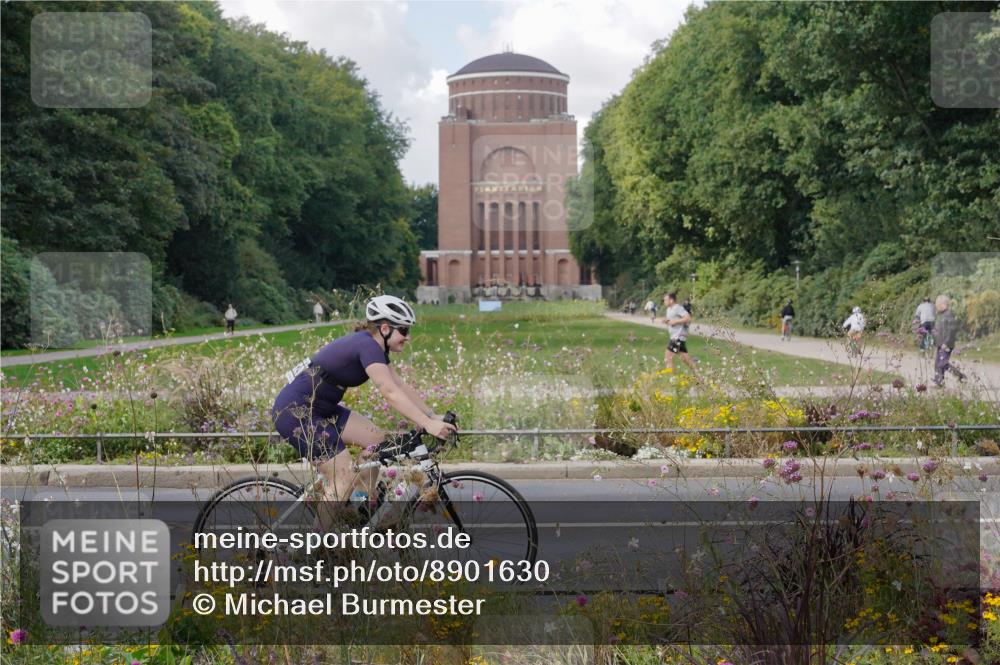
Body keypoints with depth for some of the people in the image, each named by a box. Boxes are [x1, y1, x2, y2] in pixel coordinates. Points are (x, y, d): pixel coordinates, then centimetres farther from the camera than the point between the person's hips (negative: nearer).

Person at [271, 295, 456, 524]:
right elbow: (391, 393, -30)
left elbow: (402, 388, 10)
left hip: (320, 409, 10)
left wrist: (435, 417, 2)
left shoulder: (374, 347, 9)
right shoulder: (367, 346, -21)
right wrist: (428, 424, -35)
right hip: (294, 411, -10)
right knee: (346, 477, -11)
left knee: (377, 440, 6)